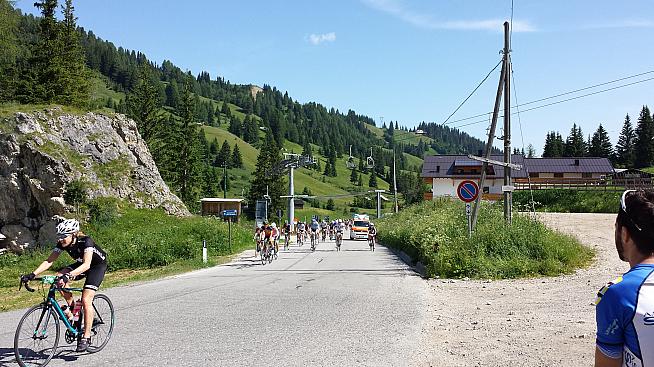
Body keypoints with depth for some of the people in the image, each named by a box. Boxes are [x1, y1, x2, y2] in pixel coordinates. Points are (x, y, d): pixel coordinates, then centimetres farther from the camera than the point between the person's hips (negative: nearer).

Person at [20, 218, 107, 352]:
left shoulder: (86, 241, -33)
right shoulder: (62, 244, -15)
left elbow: (86, 264, -45)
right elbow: (49, 261, -17)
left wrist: (69, 275, -59)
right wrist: (32, 274, -31)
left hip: (98, 265, -6)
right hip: (81, 264, 6)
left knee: (86, 300, -20)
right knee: (59, 278, -21)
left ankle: (86, 337, -12)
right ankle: (71, 306, 0)